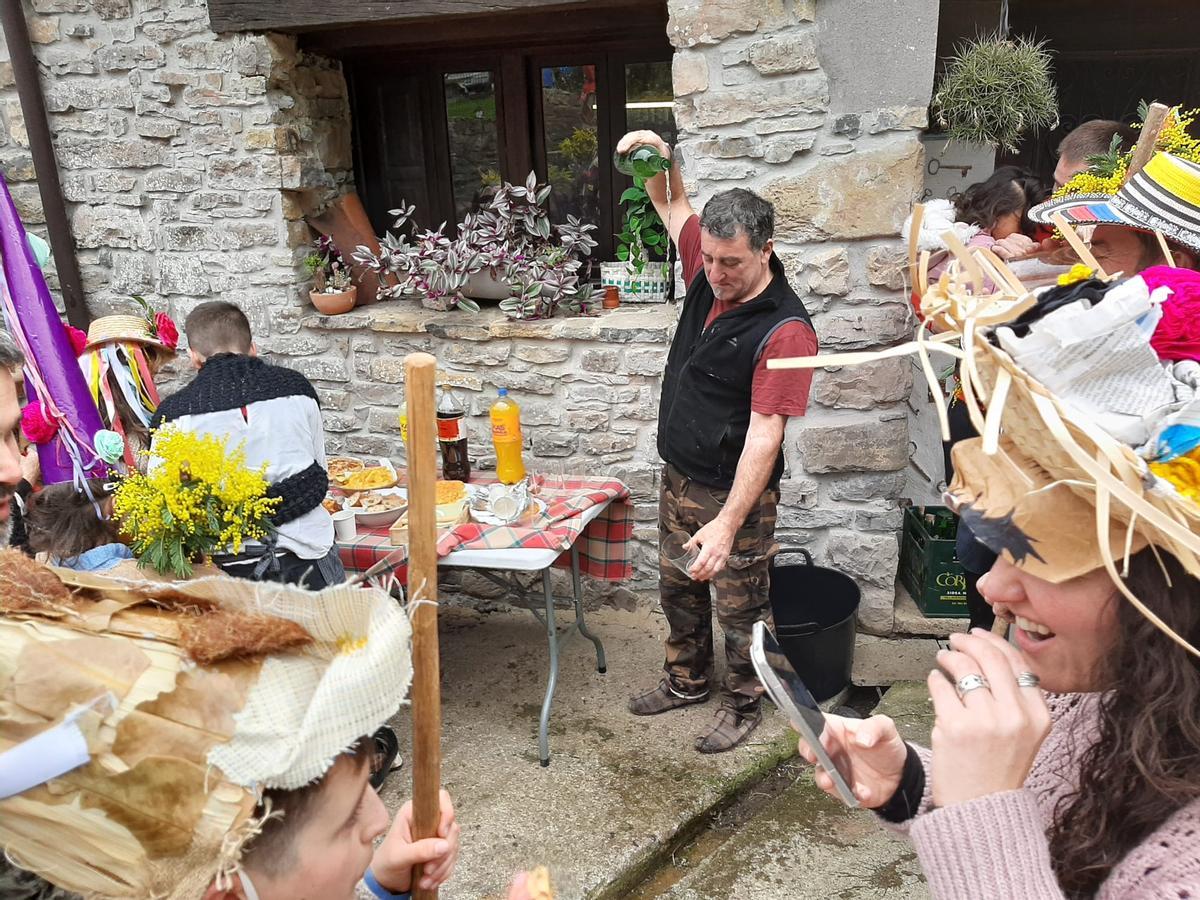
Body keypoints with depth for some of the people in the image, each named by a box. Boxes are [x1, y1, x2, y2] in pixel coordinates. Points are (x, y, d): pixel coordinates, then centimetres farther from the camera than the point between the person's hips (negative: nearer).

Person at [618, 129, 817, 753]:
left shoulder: (784, 331, -25)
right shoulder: (708, 273, -4)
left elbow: (764, 433, -29)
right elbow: (674, 206, 13)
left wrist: (727, 524, -33)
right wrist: (660, 158, -8)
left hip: (736, 492, -8)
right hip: (678, 477, 8)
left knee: (740, 608, 10)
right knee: (678, 589, 23)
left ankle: (743, 705, 33)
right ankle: (686, 681, 45)